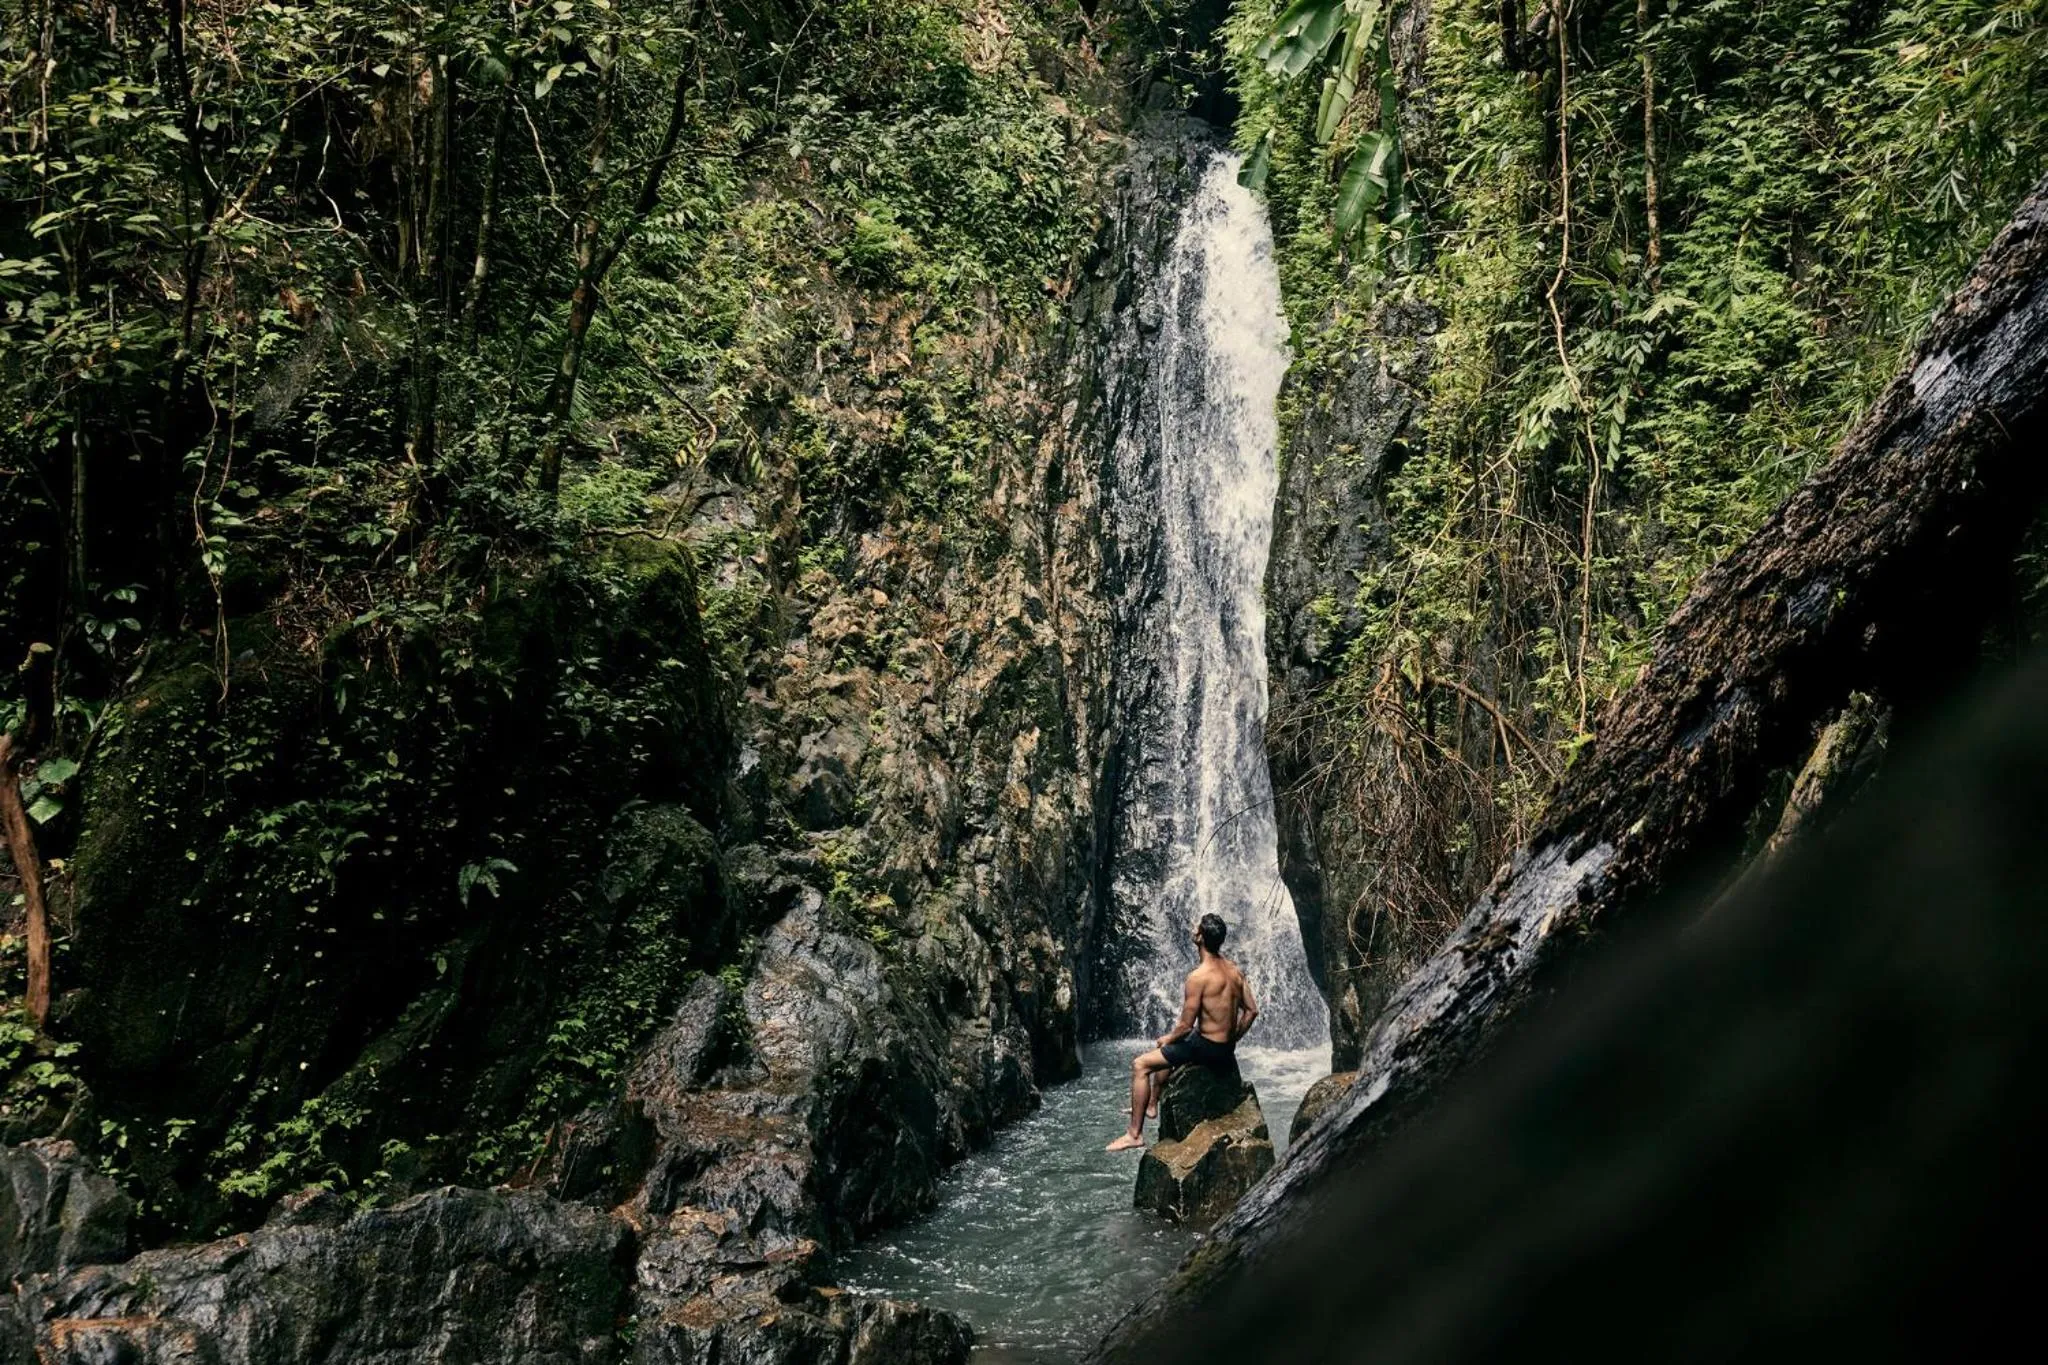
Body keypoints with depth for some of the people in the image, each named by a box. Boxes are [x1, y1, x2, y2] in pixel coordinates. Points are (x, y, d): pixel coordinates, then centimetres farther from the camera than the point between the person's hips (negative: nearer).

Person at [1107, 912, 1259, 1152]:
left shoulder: (1198, 977, -22)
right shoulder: (1235, 969, 1)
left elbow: (1186, 1025, -19)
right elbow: (1252, 1010, 7)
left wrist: (1167, 1039, 1)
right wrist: (1231, 1040, 16)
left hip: (1206, 1047, -9)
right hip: (1226, 1050, 9)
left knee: (1140, 1065, -1)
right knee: (1164, 1048, 32)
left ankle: (1135, 1134, -1)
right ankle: (1152, 1104, 44)